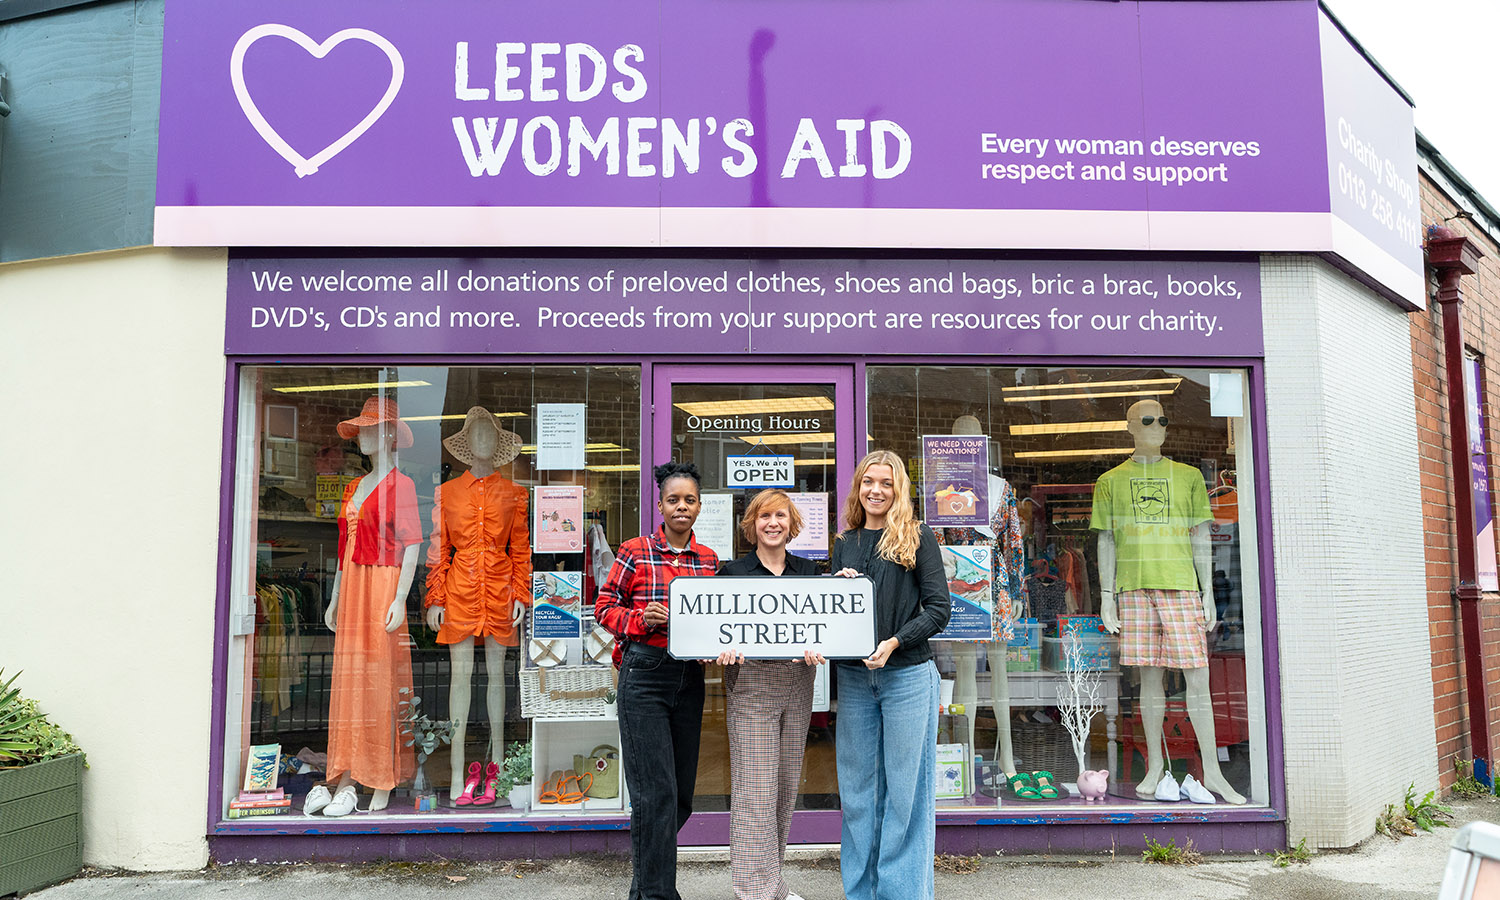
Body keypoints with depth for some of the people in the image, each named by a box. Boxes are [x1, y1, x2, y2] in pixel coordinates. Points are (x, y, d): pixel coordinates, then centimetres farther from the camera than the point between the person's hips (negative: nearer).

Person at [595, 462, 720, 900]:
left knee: (682, 792, 12)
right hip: (644, 675, -5)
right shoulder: (635, 552, -3)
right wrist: (641, 619, -16)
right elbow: (605, 606, 1)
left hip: (689, 677, 5)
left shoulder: (709, 559, 9)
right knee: (656, 791, -8)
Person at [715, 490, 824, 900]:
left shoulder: (808, 570, 12)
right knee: (756, 789, -7)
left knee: (787, 785, 10)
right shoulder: (733, 571, 2)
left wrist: (817, 649, -17)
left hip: (798, 684, 4)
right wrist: (725, 649, -23)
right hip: (751, 684, -4)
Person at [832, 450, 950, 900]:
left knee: (904, 787, 1)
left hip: (907, 676, -4)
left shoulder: (917, 538, 0)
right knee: (857, 788, 10)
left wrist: (894, 642, -15)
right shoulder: (845, 543, 13)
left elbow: (939, 609, -4)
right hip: (853, 677, 4)